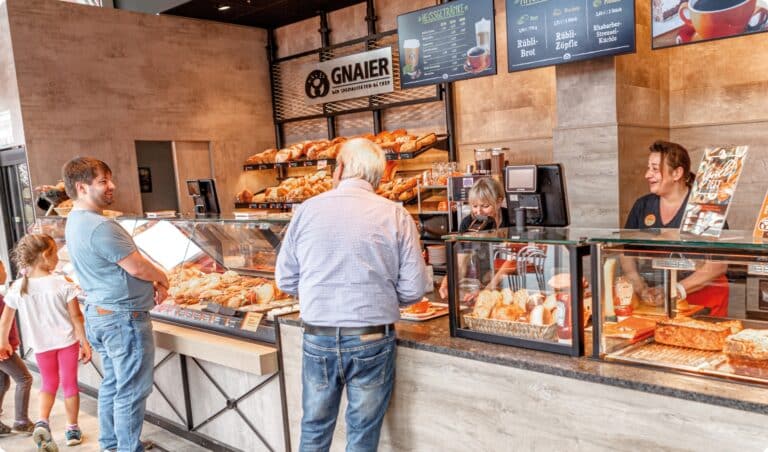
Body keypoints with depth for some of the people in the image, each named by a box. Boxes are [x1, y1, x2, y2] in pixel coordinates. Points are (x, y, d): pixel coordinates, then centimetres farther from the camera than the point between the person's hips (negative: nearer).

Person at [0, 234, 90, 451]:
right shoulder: (62, 283, -17)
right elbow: (76, 316, -14)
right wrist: (85, 342, -5)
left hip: (41, 345, 2)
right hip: (67, 341, -2)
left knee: (49, 383, 22)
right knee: (69, 383, 13)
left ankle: (42, 422, 0)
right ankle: (72, 429, 23)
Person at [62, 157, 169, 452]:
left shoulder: (75, 221, 9)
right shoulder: (101, 226, -24)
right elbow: (138, 267, -23)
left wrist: (153, 283, 1)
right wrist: (162, 279, -2)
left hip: (98, 314, 10)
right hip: (124, 319, -10)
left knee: (112, 383, 21)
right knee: (131, 391, 2)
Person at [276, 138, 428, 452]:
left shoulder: (307, 209, -3)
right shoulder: (395, 215, -7)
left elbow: (285, 280, 3)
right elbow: (413, 289, -7)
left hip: (317, 338, 2)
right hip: (372, 342, -1)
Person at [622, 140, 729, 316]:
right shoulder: (642, 206, 6)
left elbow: (719, 263, -10)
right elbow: (626, 253, 5)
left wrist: (678, 289, -20)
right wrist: (640, 287, -11)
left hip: (701, 298, -3)